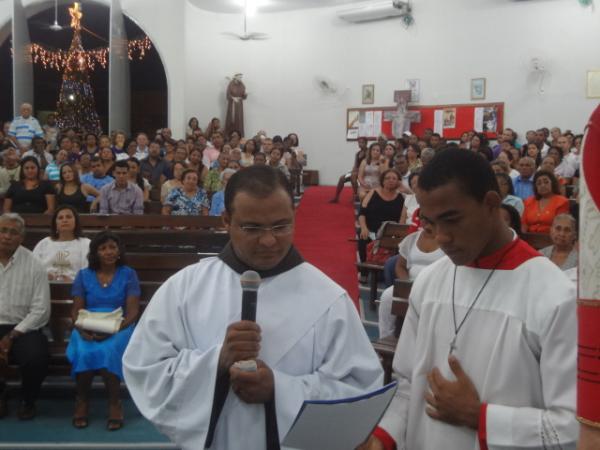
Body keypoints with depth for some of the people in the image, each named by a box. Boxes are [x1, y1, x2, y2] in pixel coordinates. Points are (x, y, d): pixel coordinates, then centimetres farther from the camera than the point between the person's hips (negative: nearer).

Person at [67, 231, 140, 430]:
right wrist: (82, 329, -16)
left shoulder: (128, 274, 5)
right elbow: (76, 311, 6)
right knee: (84, 352, -33)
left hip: (119, 329, -1)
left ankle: (114, 402, -18)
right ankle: (82, 399, -9)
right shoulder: (83, 275, 11)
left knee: (107, 351, -35)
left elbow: (133, 312, -2)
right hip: (88, 329, 2)